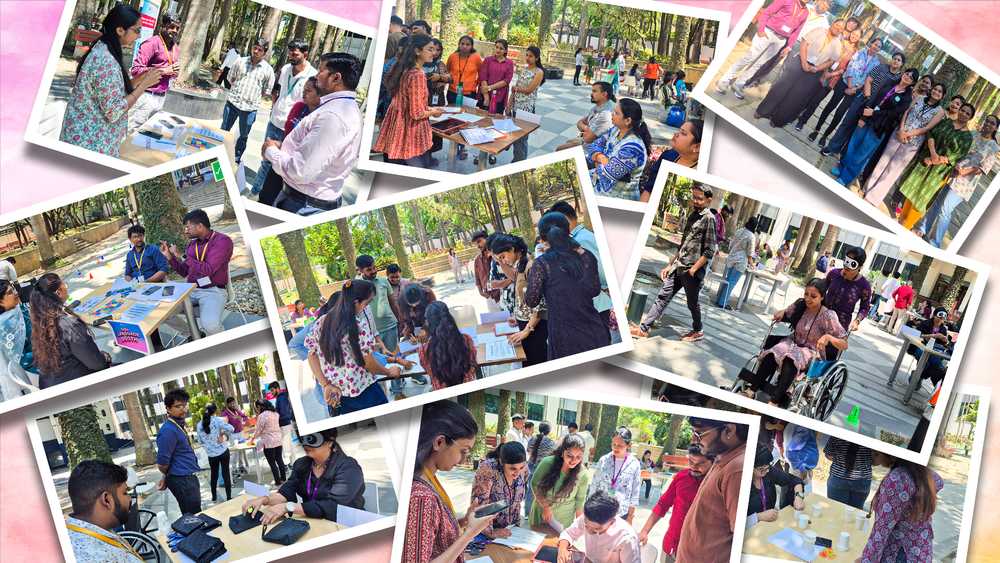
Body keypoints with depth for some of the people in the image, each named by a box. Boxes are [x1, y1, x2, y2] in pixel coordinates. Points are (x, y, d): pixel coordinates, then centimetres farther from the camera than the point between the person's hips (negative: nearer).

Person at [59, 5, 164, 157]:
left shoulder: (101, 50, 6)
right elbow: (114, 112, -24)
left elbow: (114, 91, 11)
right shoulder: (106, 62, -24)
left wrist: (142, 77, 4)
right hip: (90, 143, -10)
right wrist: (144, 84, -18)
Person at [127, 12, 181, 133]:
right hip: (145, 96, -7)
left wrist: (175, 72, 3)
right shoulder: (152, 43, -11)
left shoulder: (176, 48, 13)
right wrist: (163, 71, -19)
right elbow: (136, 70, -19)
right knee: (133, 132, -5)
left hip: (161, 98, 7)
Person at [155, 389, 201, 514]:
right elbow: (162, 464, -19)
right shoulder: (168, 430, -21)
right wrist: (167, 478, 1)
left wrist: (167, 478, 20)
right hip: (182, 481, -10)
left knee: (196, 515, 18)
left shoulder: (180, 425, 10)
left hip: (190, 478, 10)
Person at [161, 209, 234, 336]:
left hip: (213, 291, -7)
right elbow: (184, 272, 21)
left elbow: (208, 270, -20)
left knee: (210, 325, -34)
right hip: (191, 290, 7)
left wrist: (181, 256, -15)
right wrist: (169, 256, 6)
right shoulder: (192, 244, 12)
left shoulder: (222, 240, -10)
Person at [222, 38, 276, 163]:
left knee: (243, 136, 11)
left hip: (250, 107, -1)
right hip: (232, 102, 1)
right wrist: (238, 90, 2)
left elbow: (267, 91, 2)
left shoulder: (268, 70, -5)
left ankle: (237, 159, 27)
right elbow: (231, 78, 11)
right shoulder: (240, 62, 0)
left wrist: (253, 96, -2)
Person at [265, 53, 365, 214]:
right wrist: (282, 146, 6)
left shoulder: (332, 116, -25)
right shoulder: (346, 106, 11)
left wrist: (271, 151, -10)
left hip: (303, 206, -10)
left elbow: (302, 171, -27)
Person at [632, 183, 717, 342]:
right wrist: (670, 265, 17)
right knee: (663, 296, 3)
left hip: (693, 270, -7)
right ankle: (643, 328, 3)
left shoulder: (709, 219, -10)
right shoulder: (692, 216, 14)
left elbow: (709, 251, -14)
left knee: (692, 303, 8)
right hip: (678, 267, 7)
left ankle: (698, 331, 29)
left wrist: (694, 269, -17)